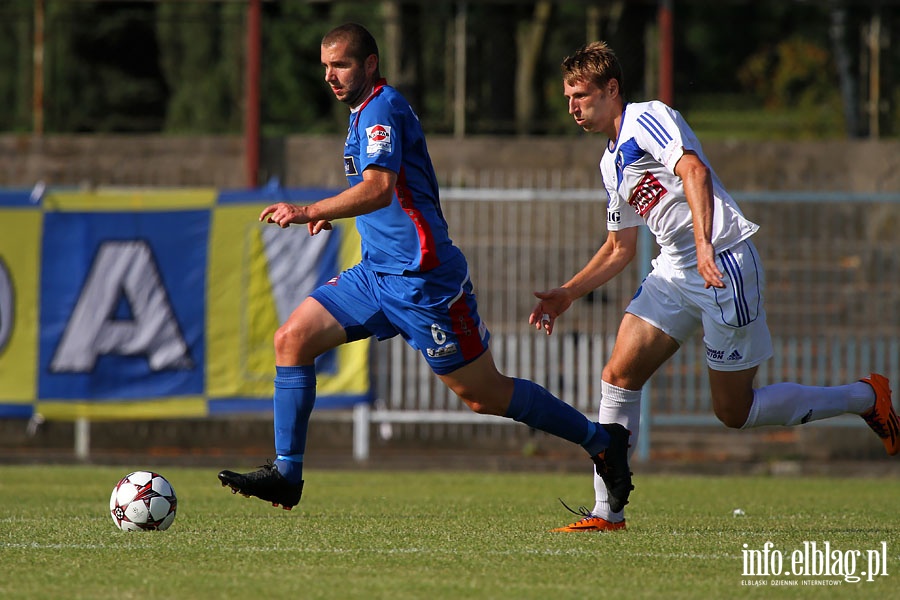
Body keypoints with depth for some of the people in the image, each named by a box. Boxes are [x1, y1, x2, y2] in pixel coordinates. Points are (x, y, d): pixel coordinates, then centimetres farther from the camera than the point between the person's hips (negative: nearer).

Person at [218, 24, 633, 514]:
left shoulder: (382, 109, -14)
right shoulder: (364, 112, 16)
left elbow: (379, 188, -30)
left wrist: (309, 212, -38)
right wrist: (334, 214, 16)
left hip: (422, 280, -9)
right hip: (377, 272, 9)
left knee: (483, 394, -3)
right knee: (291, 339, -4)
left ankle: (601, 440, 10)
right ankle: (285, 474, -3)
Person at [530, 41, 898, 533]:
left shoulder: (647, 119, -9)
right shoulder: (611, 163, 19)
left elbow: (694, 171, -25)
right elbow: (619, 248, 28)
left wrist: (704, 243, -38)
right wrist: (566, 295, 20)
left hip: (724, 265, -9)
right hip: (674, 271, 9)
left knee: (734, 411, -3)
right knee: (618, 375, -7)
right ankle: (606, 512, -5)